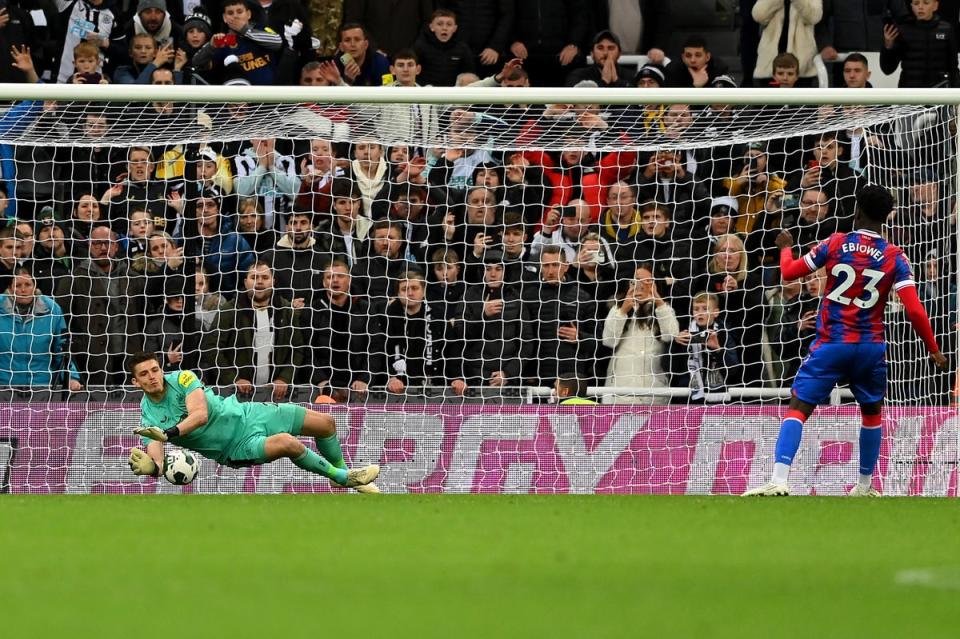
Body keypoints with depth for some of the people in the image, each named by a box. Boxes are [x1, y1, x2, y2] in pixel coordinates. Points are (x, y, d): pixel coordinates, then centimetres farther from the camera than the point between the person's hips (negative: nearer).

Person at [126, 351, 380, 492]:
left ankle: (343, 471, 27)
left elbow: (200, 414, -27)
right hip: (237, 447, -3)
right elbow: (158, 460, -22)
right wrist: (150, 467, -47)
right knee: (287, 443, -32)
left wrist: (169, 432, -43)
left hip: (245, 415, 3)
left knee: (325, 423, -2)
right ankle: (343, 477, -10)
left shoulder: (181, 378, -12)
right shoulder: (149, 419, -11)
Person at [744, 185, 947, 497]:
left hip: (831, 343, -2)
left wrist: (785, 247, 30)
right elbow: (915, 311, -9)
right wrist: (934, 351, 2)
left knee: (798, 407, -6)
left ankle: (779, 480, -25)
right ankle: (864, 485, 30)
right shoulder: (894, 257, -3)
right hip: (871, 348, 2)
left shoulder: (835, 244, -4)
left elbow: (789, 272, 8)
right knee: (872, 412, 25)